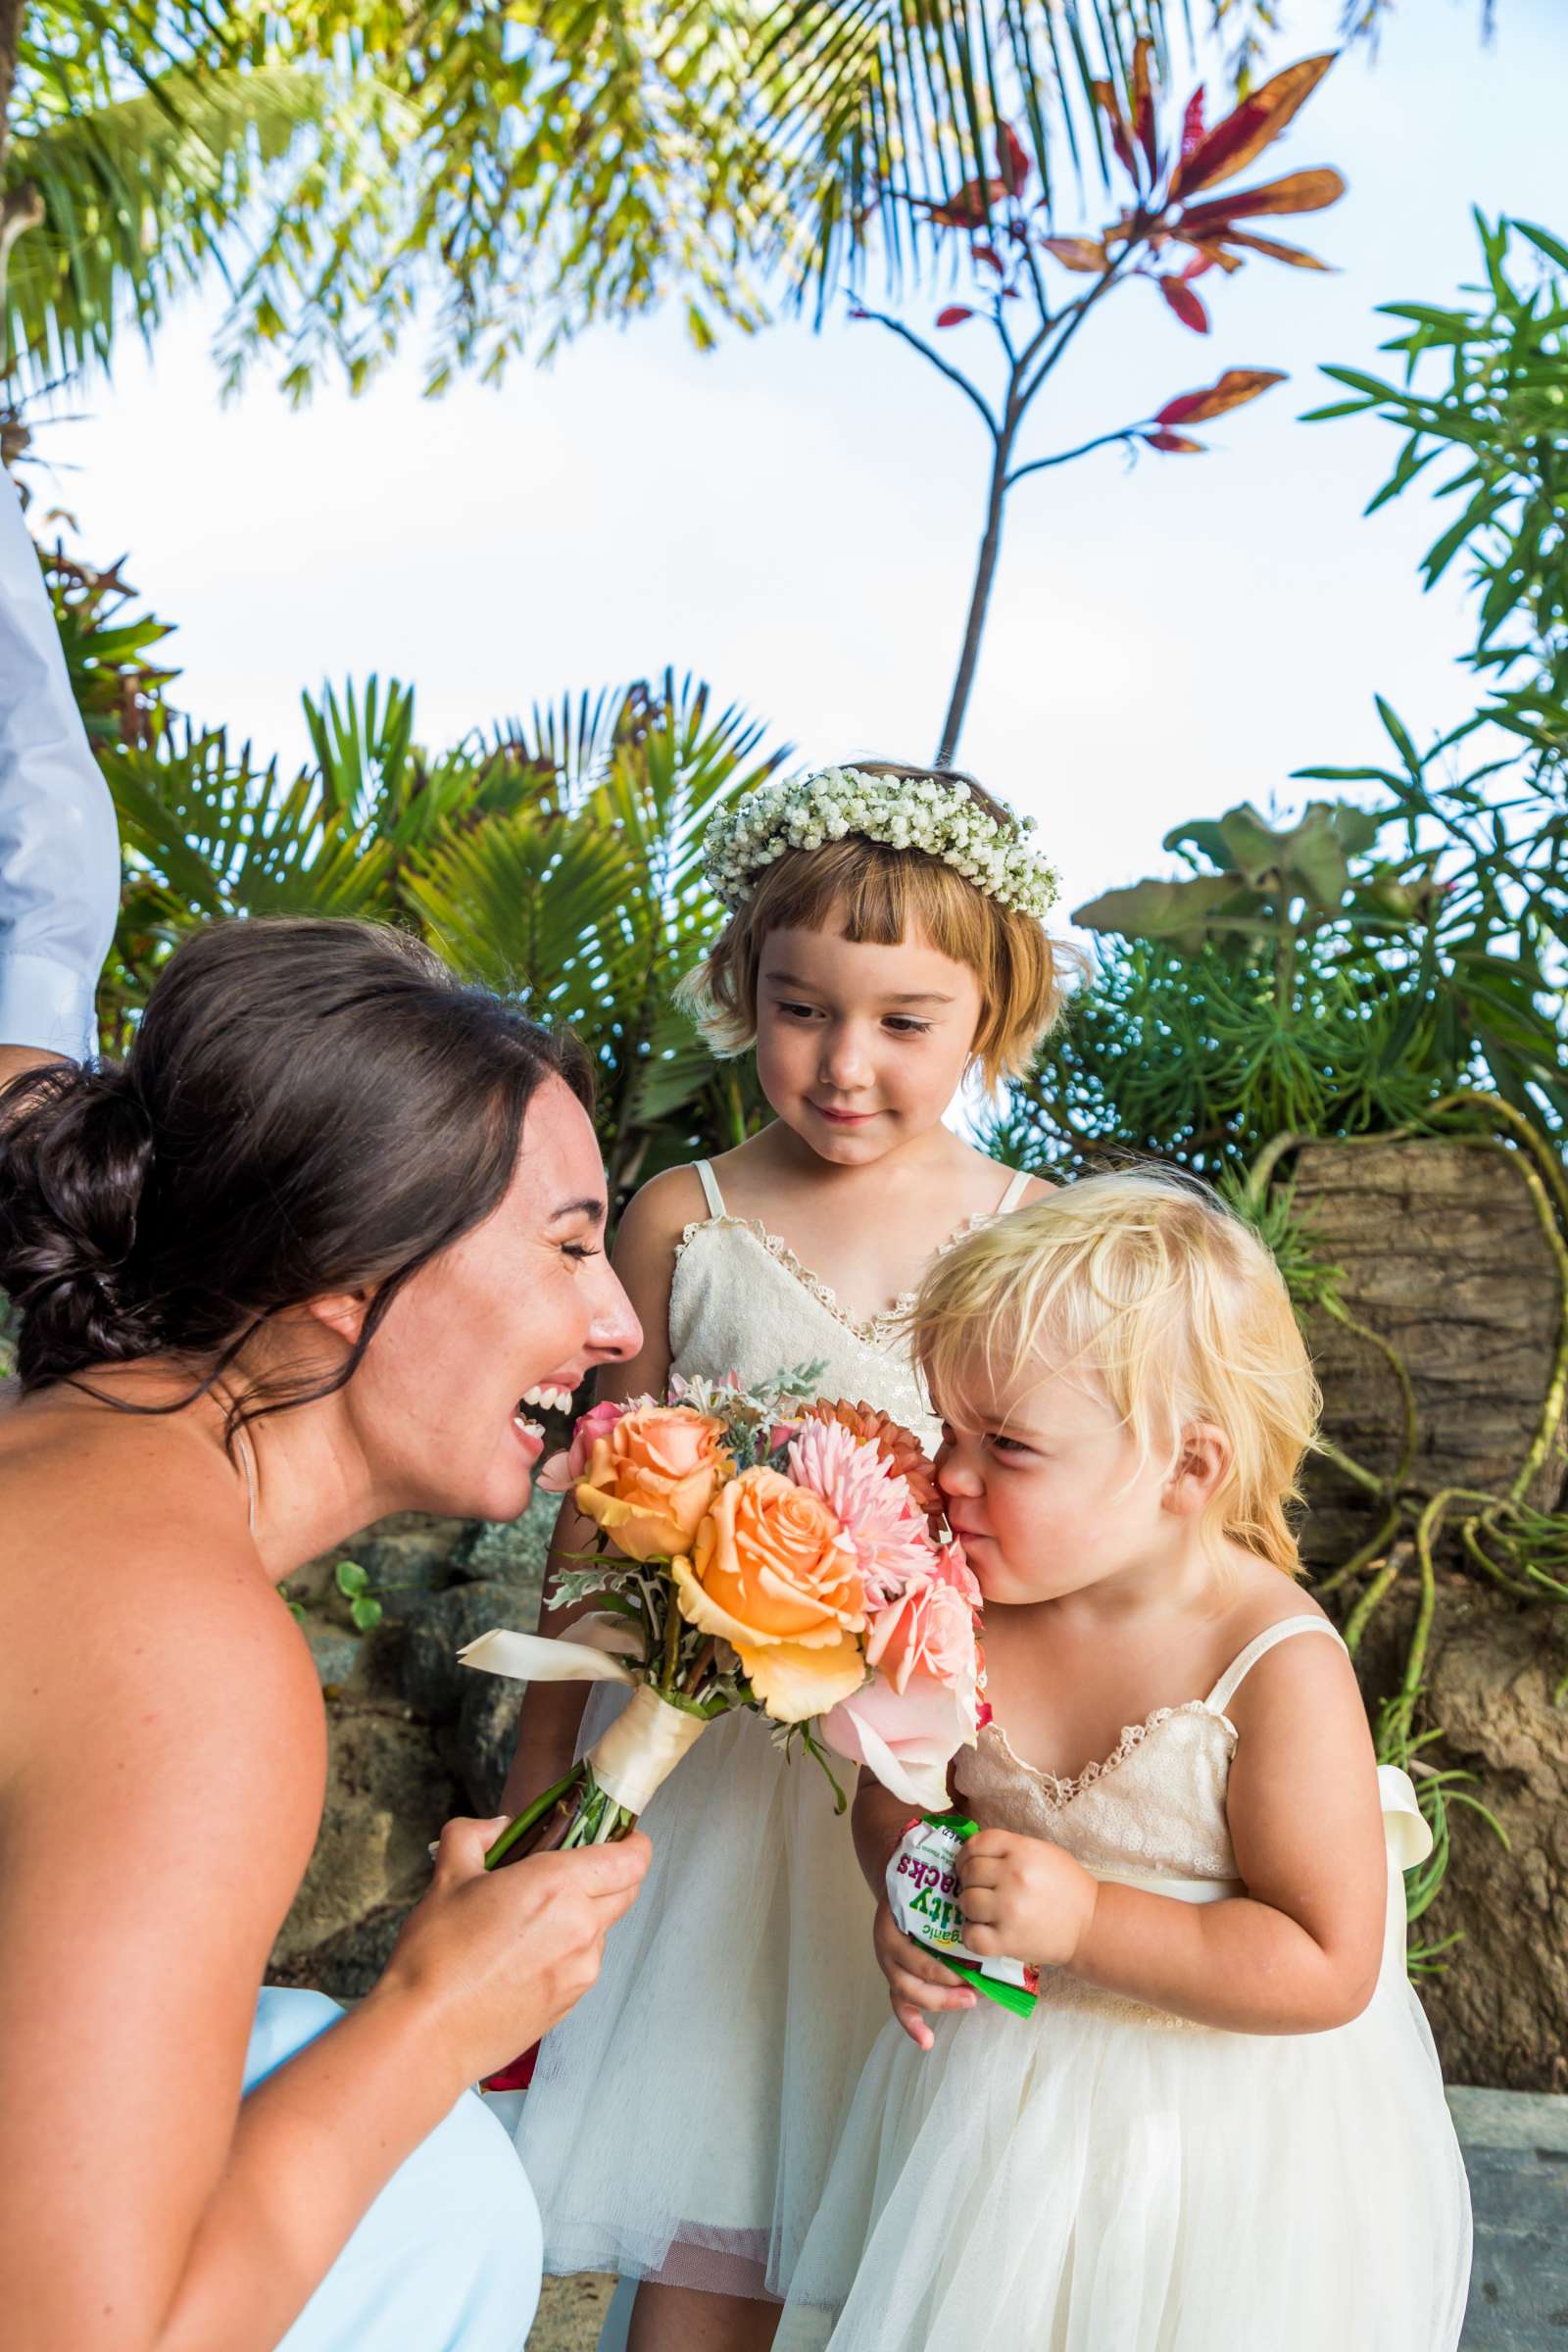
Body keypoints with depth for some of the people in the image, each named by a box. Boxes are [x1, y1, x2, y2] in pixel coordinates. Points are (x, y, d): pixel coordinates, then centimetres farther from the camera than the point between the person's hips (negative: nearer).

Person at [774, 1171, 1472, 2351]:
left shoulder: (1282, 1668, -26)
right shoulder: (971, 1609, -13)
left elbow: (1328, 1969, -23)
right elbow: (897, 1787, 5)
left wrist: (1086, 1920, -29)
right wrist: (907, 1897, -16)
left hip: (1216, 2134, -4)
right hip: (993, 2083, 4)